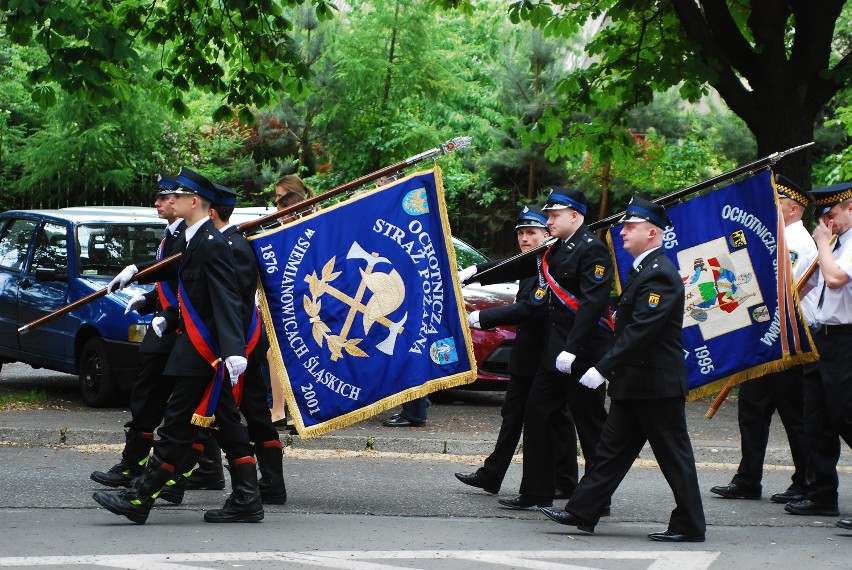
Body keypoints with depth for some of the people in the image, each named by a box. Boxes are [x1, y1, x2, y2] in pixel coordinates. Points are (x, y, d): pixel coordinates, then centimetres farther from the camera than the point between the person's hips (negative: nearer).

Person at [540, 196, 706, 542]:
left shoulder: (660, 274, -19)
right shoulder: (642, 270, 14)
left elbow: (641, 331, -26)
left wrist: (603, 370, -27)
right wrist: (610, 371, 19)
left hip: (657, 384, -10)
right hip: (633, 384, 10)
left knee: (674, 455, -2)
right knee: (613, 448, 11)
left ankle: (690, 526, 5)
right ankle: (582, 512, 13)